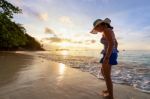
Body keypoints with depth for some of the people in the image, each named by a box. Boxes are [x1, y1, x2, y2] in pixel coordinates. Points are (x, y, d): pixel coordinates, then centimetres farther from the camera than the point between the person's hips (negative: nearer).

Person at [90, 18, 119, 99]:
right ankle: (109, 89, 32)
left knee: (107, 76, -1)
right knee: (103, 71, 21)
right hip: (112, 54, 10)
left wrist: (106, 58, -26)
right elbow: (116, 43, 23)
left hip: (109, 55, -10)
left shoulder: (106, 30, -13)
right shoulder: (110, 31, 17)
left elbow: (111, 43, -24)